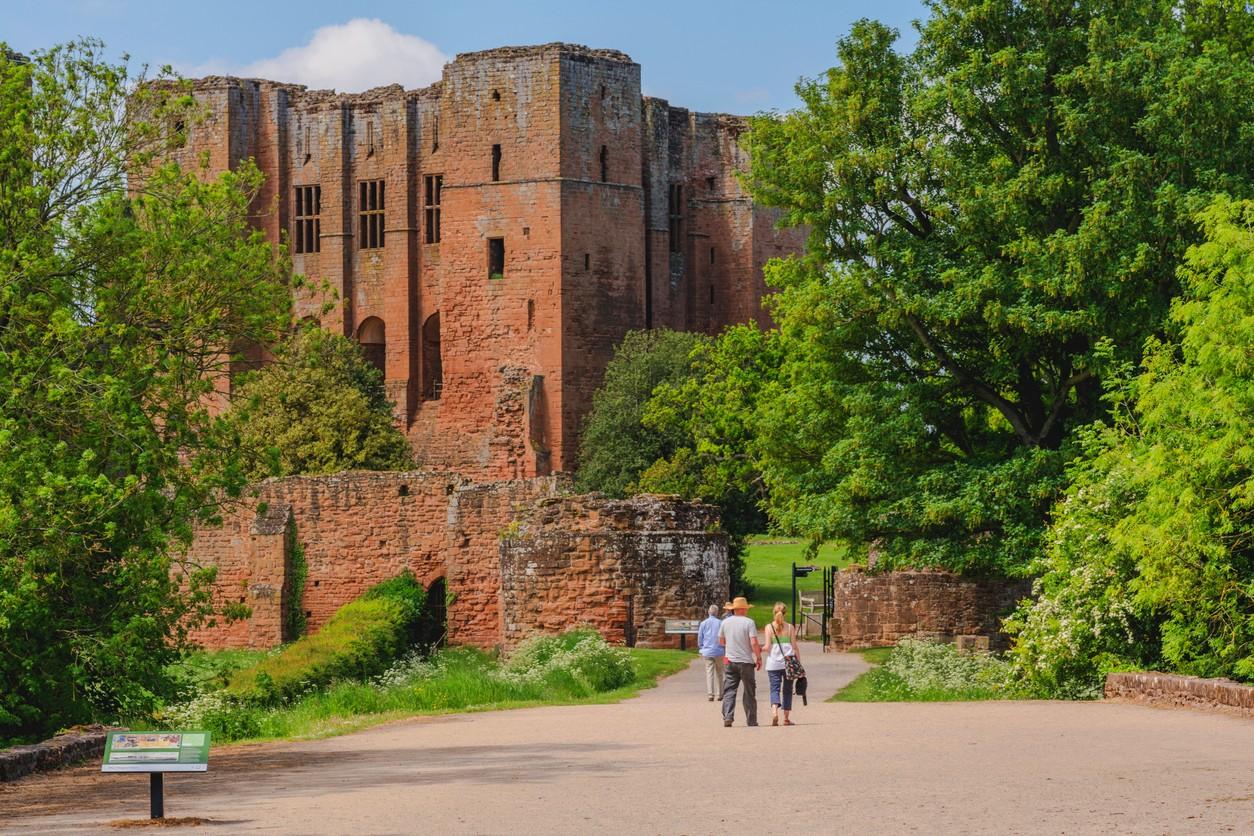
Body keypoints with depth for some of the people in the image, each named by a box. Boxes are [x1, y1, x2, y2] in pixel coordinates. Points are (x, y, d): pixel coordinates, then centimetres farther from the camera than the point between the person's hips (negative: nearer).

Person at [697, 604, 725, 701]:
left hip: (707, 652, 1)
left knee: (709, 673, 0)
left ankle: (710, 694, -9)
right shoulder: (720, 623, -5)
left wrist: (701, 650, 19)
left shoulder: (703, 623, 1)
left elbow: (700, 638, 6)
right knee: (719, 673, 11)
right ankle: (720, 694, 14)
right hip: (719, 651, -1)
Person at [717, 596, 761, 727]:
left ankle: (727, 717, -11)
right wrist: (759, 658, -5)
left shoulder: (725, 622, 4)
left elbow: (721, 641, 13)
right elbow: (754, 643, -15)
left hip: (730, 661, 3)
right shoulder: (749, 622, -9)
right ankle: (751, 721, 10)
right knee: (749, 692, 7)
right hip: (746, 662, -3)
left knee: (729, 691, 4)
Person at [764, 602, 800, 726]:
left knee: (775, 689, 1)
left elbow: (767, 647, -5)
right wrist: (799, 662, 7)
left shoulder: (769, 627, -1)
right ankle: (786, 718, 13)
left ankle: (774, 711, -24)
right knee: (787, 690, 11)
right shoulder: (790, 627, 1)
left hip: (773, 663, -1)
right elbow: (794, 647, 1)